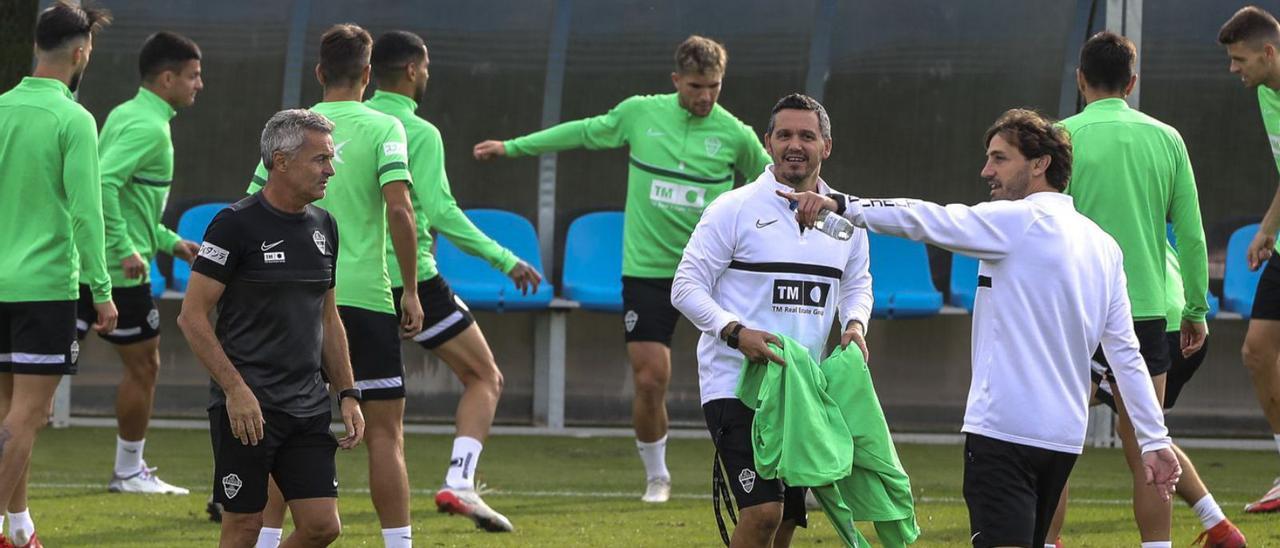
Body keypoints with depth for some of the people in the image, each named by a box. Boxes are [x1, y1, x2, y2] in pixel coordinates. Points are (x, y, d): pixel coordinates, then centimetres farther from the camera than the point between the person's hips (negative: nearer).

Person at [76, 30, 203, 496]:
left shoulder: (125, 115, 16)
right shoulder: (149, 127, -15)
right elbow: (104, 183, -28)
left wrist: (169, 242, 25)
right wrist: (126, 249, -25)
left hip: (89, 265, 9)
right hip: (122, 271, -9)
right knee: (143, 365, 5)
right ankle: (129, 472, 16)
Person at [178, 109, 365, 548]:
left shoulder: (323, 226, 12)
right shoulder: (236, 224, -9)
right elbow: (192, 317, -11)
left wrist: (348, 394, 12)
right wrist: (236, 389, -18)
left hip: (308, 408, 6)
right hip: (246, 407, -6)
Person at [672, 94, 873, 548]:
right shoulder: (734, 209, -5)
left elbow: (857, 283, 26)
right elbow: (686, 286, -6)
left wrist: (855, 323, 4)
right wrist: (735, 332, -21)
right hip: (735, 383, -6)